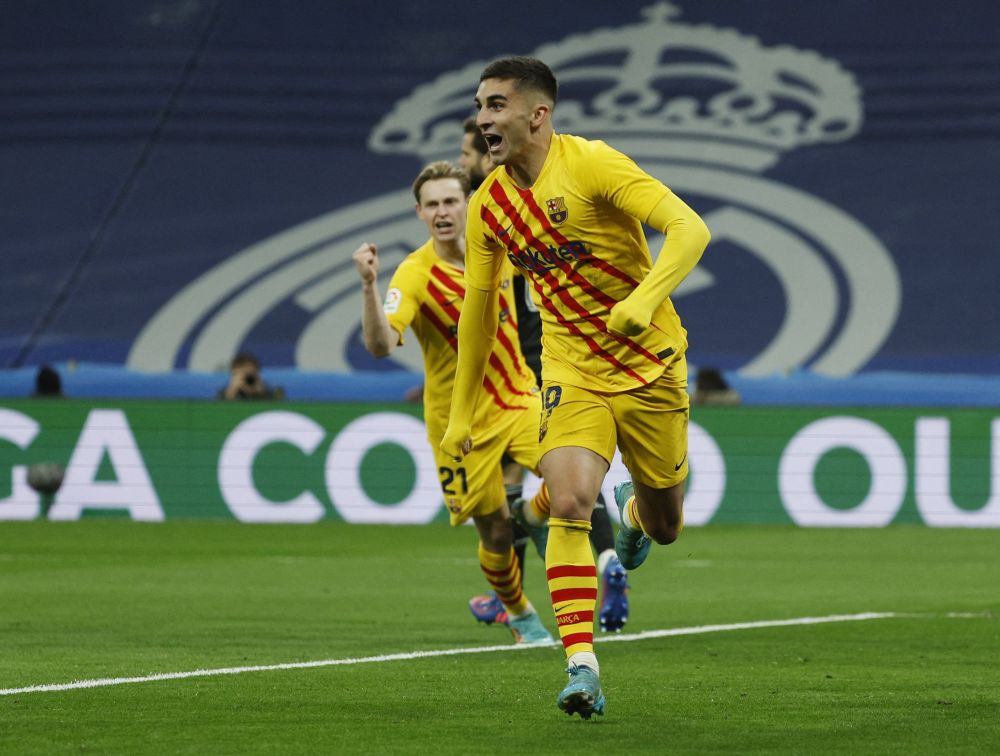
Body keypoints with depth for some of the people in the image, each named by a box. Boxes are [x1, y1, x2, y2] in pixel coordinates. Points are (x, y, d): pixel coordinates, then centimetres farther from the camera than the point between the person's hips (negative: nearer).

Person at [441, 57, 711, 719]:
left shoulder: (591, 165, -18)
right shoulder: (487, 208, -1)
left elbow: (690, 229, -25)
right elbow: (479, 311, 12)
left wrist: (642, 301, -41)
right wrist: (460, 415, 15)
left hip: (650, 363, -2)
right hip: (571, 371, 2)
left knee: (666, 526, 11)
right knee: (569, 503, -22)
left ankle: (635, 512, 50)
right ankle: (583, 667, -24)